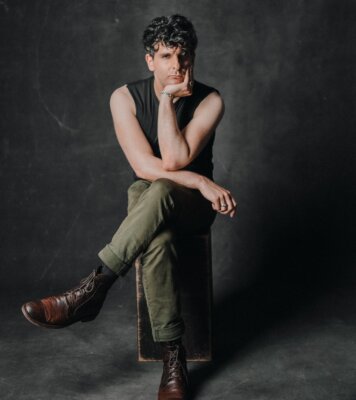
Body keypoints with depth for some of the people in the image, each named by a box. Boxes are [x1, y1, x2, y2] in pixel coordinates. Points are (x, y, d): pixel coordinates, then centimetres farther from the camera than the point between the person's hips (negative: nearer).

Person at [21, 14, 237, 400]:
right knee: (157, 240, -37)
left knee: (159, 191, -38)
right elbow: (144, 167, -17)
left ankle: (90, 291, -34)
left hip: (192, 205, -1)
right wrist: (202, 182, -24)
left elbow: (175, 161, -23)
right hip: (147, 200, 1)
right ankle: (173, 356, -26)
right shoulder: (125, 97, -8)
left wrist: (167, 100, -23)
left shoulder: (209, 101, -11)